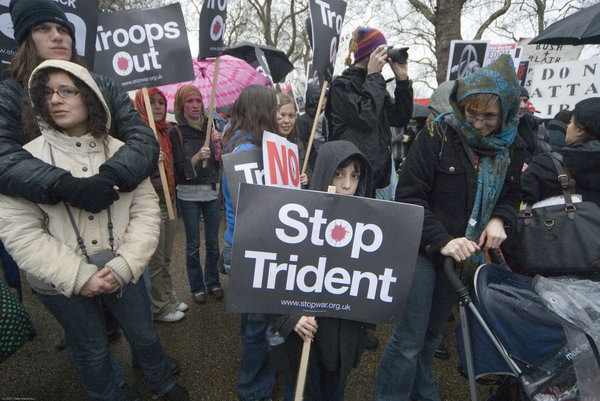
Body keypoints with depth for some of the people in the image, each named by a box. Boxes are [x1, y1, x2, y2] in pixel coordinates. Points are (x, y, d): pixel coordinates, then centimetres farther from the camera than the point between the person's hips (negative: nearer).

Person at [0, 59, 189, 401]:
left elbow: (146, 210, -7)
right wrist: (77, 276, -18)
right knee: (92, 352, 19)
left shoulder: (121, 151, -5)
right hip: (62, 283, -1)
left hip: (123, 273, 2)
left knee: (145, 336, 19)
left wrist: (124, 265, -16)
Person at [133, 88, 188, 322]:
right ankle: (159, 307, 18)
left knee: (166, 258, 18)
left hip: (168, 202, 7)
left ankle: (168, 297, 32)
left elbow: (172, 167, 24)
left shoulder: (166, 131, 12)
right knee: (155, 260, 3)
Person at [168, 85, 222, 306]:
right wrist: (196, 158, -25)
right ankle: (197, 287, 20)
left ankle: (213, 283, 25)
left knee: (213, 241, 9)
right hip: (189, 194, -3)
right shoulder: (176, 132, -3)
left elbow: (219, 164, 7)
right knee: (193, 244, 5)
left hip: (212, 191, 3)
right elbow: (179, 168, -9)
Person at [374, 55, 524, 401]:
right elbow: (409, 198, -17)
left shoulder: (510, 149, 3)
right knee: (410, 338, -1)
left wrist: (499, 219, -7)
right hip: (423, 251, -5)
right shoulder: (437, 137, -14)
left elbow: (512, 194, 15)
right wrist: (441, 241, -24)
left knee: (433, 332, 22)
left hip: (466, 255, 6)